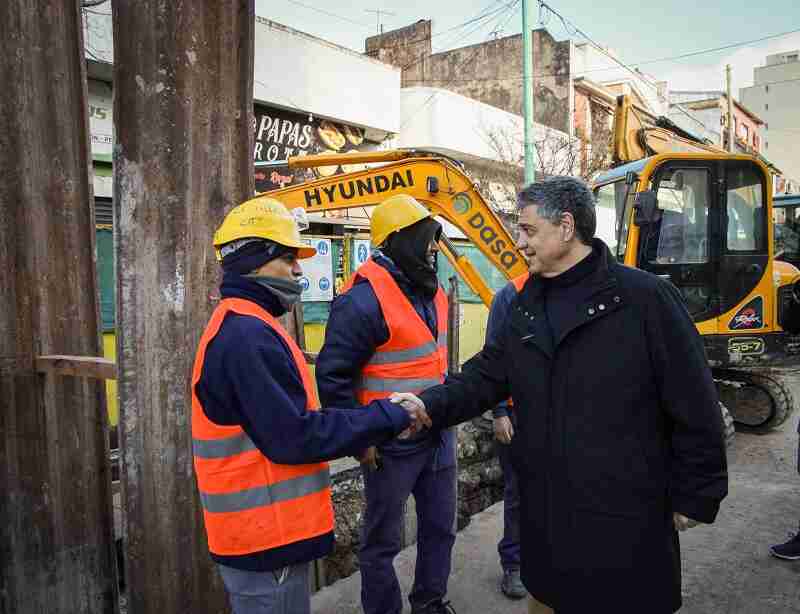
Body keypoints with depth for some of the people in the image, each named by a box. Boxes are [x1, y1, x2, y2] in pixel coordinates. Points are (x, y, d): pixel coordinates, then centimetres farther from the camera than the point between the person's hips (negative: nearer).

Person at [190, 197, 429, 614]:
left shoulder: (240, 327, 11)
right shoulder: (247, 335, -23)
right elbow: (293, 437, -26)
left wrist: (376, 421, 7)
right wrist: (387, 418, -17)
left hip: (265, 526, 10)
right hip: (265, 534, -10)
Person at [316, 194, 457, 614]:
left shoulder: (430, 289, 6)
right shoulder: (364, 300, -22)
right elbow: (333, 376, -20)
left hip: (437, 434, 9)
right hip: (391, 443, -8)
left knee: (440, 527, 21)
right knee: (383, 539, 11)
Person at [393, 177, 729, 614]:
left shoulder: (645, 298, -15)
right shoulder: (524, 307, 5)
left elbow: (694, 407, -12)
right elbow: (487, 375, 4)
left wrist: (695, 497, -7)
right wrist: (432, 405, -13)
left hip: (626, 513, -5)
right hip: (544, 509, 6)